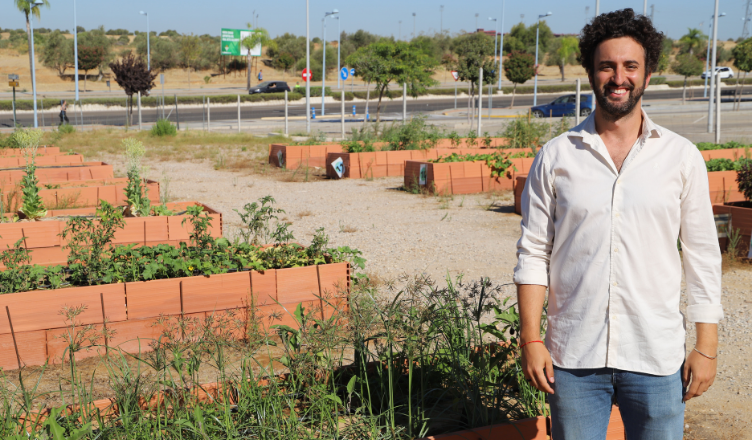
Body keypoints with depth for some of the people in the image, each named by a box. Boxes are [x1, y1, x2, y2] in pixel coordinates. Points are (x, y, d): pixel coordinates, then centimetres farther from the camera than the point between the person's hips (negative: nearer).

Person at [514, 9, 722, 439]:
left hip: (657, 357, 0)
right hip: (574, 357, 0)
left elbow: (703, 255, 4)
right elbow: (533, 254, 2)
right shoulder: (555, 157, 2)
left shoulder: (681, 156, 2)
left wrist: (707, 346, 0)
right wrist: (531, 339, -3)